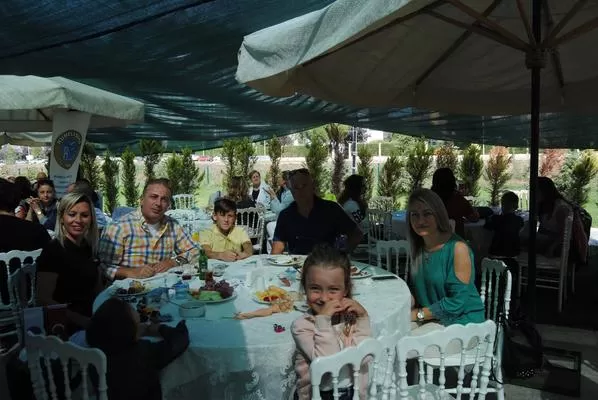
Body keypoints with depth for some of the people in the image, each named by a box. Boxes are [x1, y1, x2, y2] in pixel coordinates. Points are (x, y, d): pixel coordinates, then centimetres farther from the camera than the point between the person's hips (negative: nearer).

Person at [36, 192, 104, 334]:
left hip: (93, 317, 7)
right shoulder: (52, 250, -9)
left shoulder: (89, 248, 10)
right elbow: (44, 300, -13)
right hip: (69, 326, -7)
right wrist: (85, 322, -19)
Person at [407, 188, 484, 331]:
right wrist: (410, 302, -8)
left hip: (460, 320, -6)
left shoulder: (458, 248, -18)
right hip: (430, 318, 6)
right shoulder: (418, 248, 3)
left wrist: (418, 314, -15)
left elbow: (457, 302, -19)